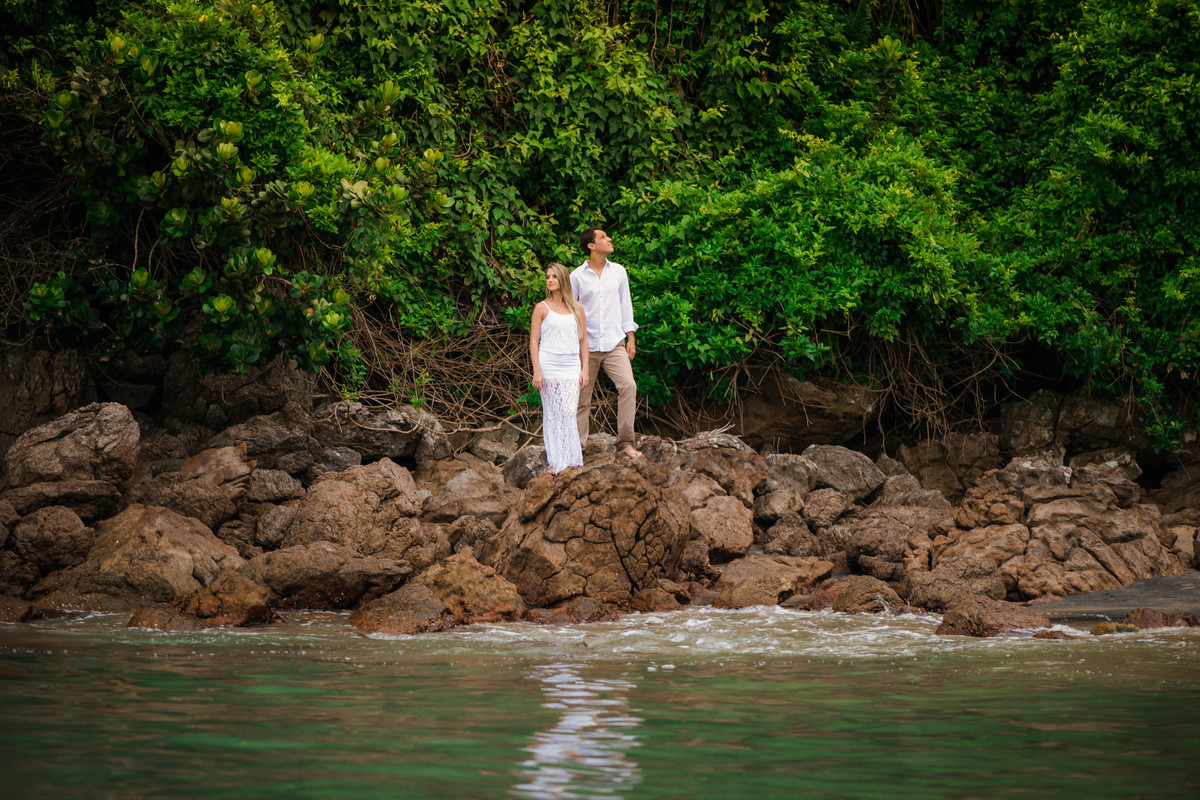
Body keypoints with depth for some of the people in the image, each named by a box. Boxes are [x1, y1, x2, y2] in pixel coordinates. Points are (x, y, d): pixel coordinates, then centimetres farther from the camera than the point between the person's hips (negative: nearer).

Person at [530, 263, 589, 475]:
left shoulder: (577, 308, 11)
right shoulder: (542, 308, 4)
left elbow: (583, 340, 13)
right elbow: (534, 340, 1)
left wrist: (585, 369, 6)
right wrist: (537, 371, -7)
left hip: (571, 368, 1)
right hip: (548, 367, -1)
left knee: (569, 413, -9)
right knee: (551, 413, -1)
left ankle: (573, 460, -3)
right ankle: (555, 462, 3)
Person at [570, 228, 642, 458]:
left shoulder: (618, 272, 8)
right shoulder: (577, 276, -1)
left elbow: (625, 305, 14)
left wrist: (630, 339, 9)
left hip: (615, 344, 2)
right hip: (587, 345, -2)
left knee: (628, 386, -17)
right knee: (582, 395, 2)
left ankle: (625, 442, -12)